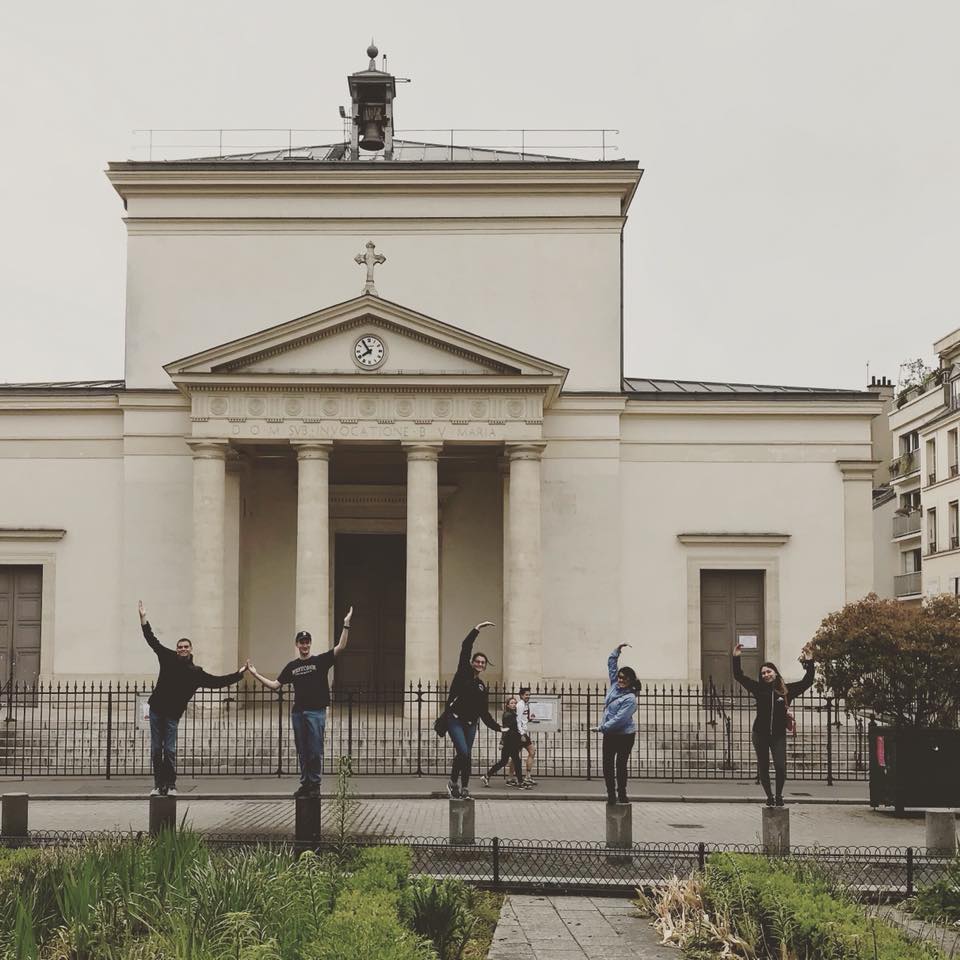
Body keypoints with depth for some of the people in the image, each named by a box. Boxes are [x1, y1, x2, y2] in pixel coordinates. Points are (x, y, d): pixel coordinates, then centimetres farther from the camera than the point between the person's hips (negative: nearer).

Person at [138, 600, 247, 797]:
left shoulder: (196, 672, 1)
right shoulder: (168, 658, 4)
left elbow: (217, 682, 2)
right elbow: (152, 640, 6)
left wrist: (238, 674, -2)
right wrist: (143, 618, 2)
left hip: (172, 714, -1)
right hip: (156, 709, 1)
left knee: (170, 751, -4)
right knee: (156, 749, 4)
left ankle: (171, 786, 3)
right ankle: (158, 785, 10)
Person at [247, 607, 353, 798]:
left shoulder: (320, 660, 1)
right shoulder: (292, 666, 11)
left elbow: (340, 647, -10)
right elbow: (275, 685, 12)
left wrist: (346, 625, -18)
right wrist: (256, 675, 5)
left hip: (316, 711, -4)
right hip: (298, 712, 4)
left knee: (315, 751, -3)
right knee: (302, 751, 8)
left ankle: (315, 784, 4)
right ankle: (305, 783, 16)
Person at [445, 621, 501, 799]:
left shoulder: (481, 686, 15)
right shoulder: (463, 673, 2)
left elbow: (484, 711, 19)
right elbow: (465, 648, -7)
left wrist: (497, 727, 16)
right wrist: (477, 629, -7)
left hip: (470, 724, 5)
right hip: (454, 719, -5)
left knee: (466, 755, 5)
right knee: (463, 752, -16)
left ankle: (464, 790, 11)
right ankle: (453, 782, 2)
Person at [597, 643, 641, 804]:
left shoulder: (630, 699, -19)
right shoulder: (615, 685, 3)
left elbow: (619, 719, -24)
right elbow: (611, 663, 12)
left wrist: (602, 727, -18)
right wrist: (618, 649, 4)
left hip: (625, 735, -7)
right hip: (610, 735, 7)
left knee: (621, 765, 1)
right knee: (607, 765, 4)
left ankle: (622, 795, 12)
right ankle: (611, 795, 10)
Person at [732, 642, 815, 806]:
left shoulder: (786, 690, 2)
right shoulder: (758, 689, 2)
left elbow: (807, 681, 5)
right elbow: (739, 676, 2)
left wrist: (808, 663, -1)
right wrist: (736, 658, -4)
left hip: (779, 734, -1)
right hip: (760, 735, 1)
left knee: (781, 766, -12)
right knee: (763, 768, 6)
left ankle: (779, 795, 9)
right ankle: (769, 796, 21)